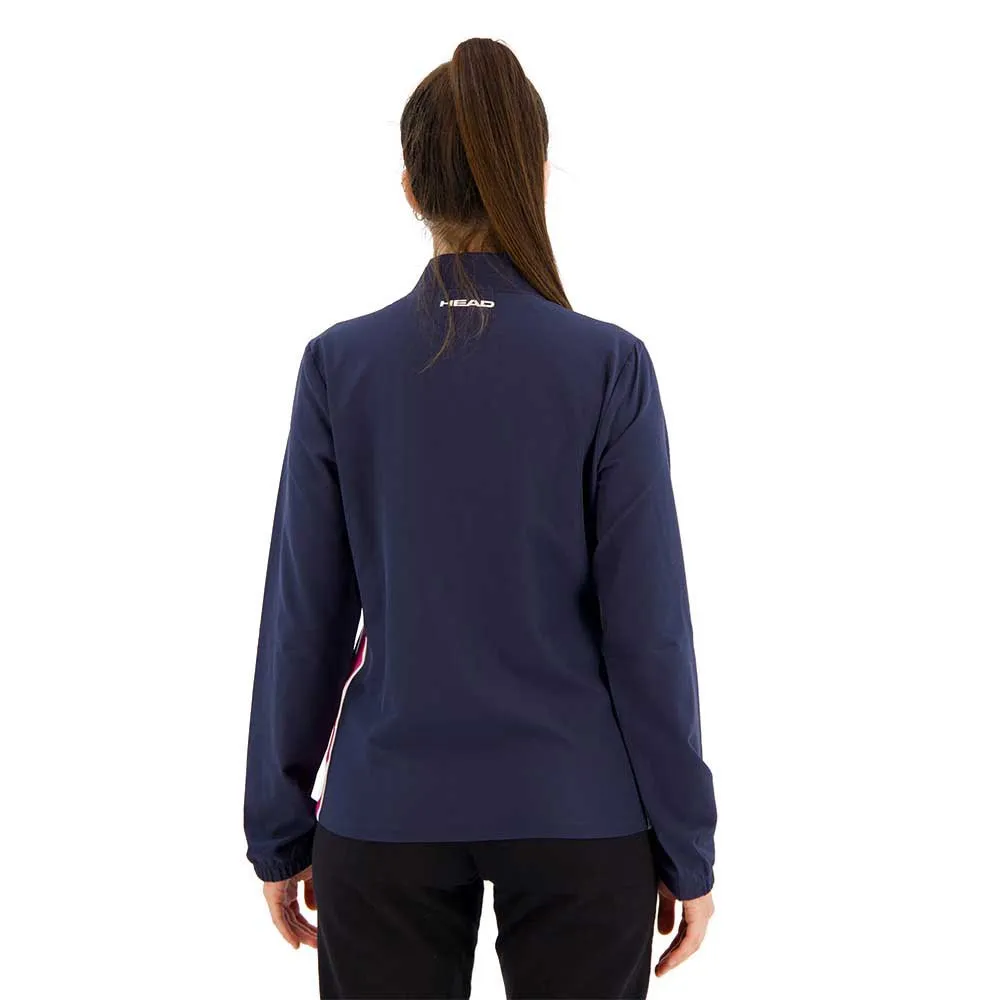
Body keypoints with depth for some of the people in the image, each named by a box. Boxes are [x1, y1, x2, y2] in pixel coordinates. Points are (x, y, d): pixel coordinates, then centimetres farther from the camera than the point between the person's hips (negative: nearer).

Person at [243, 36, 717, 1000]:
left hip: (388, 816, 1)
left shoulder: (340, 363, -6)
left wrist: (281, 834, 8)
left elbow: (304, 620, -3)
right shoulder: (608, 365, -10)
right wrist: (687, 847, 1)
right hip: (579, 815, -1)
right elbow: (649, 628, -10)